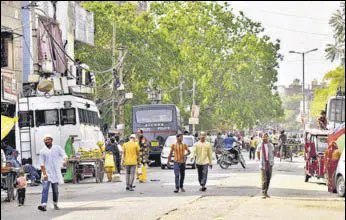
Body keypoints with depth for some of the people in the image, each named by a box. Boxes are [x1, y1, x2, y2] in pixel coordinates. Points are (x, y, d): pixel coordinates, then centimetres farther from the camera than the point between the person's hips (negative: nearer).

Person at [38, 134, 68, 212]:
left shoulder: (57, 148, 4)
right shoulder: (42, 151, 4)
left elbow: (64, 155, -6)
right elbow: (42, 164, 1)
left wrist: (65, 161, -30)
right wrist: (44, 174, -11)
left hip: (56, 172, 1)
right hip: (47, 173, -1)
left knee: (55, 190, 7)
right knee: (45, 188, -15)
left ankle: (55, 204, 23)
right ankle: (43, 204, -25)